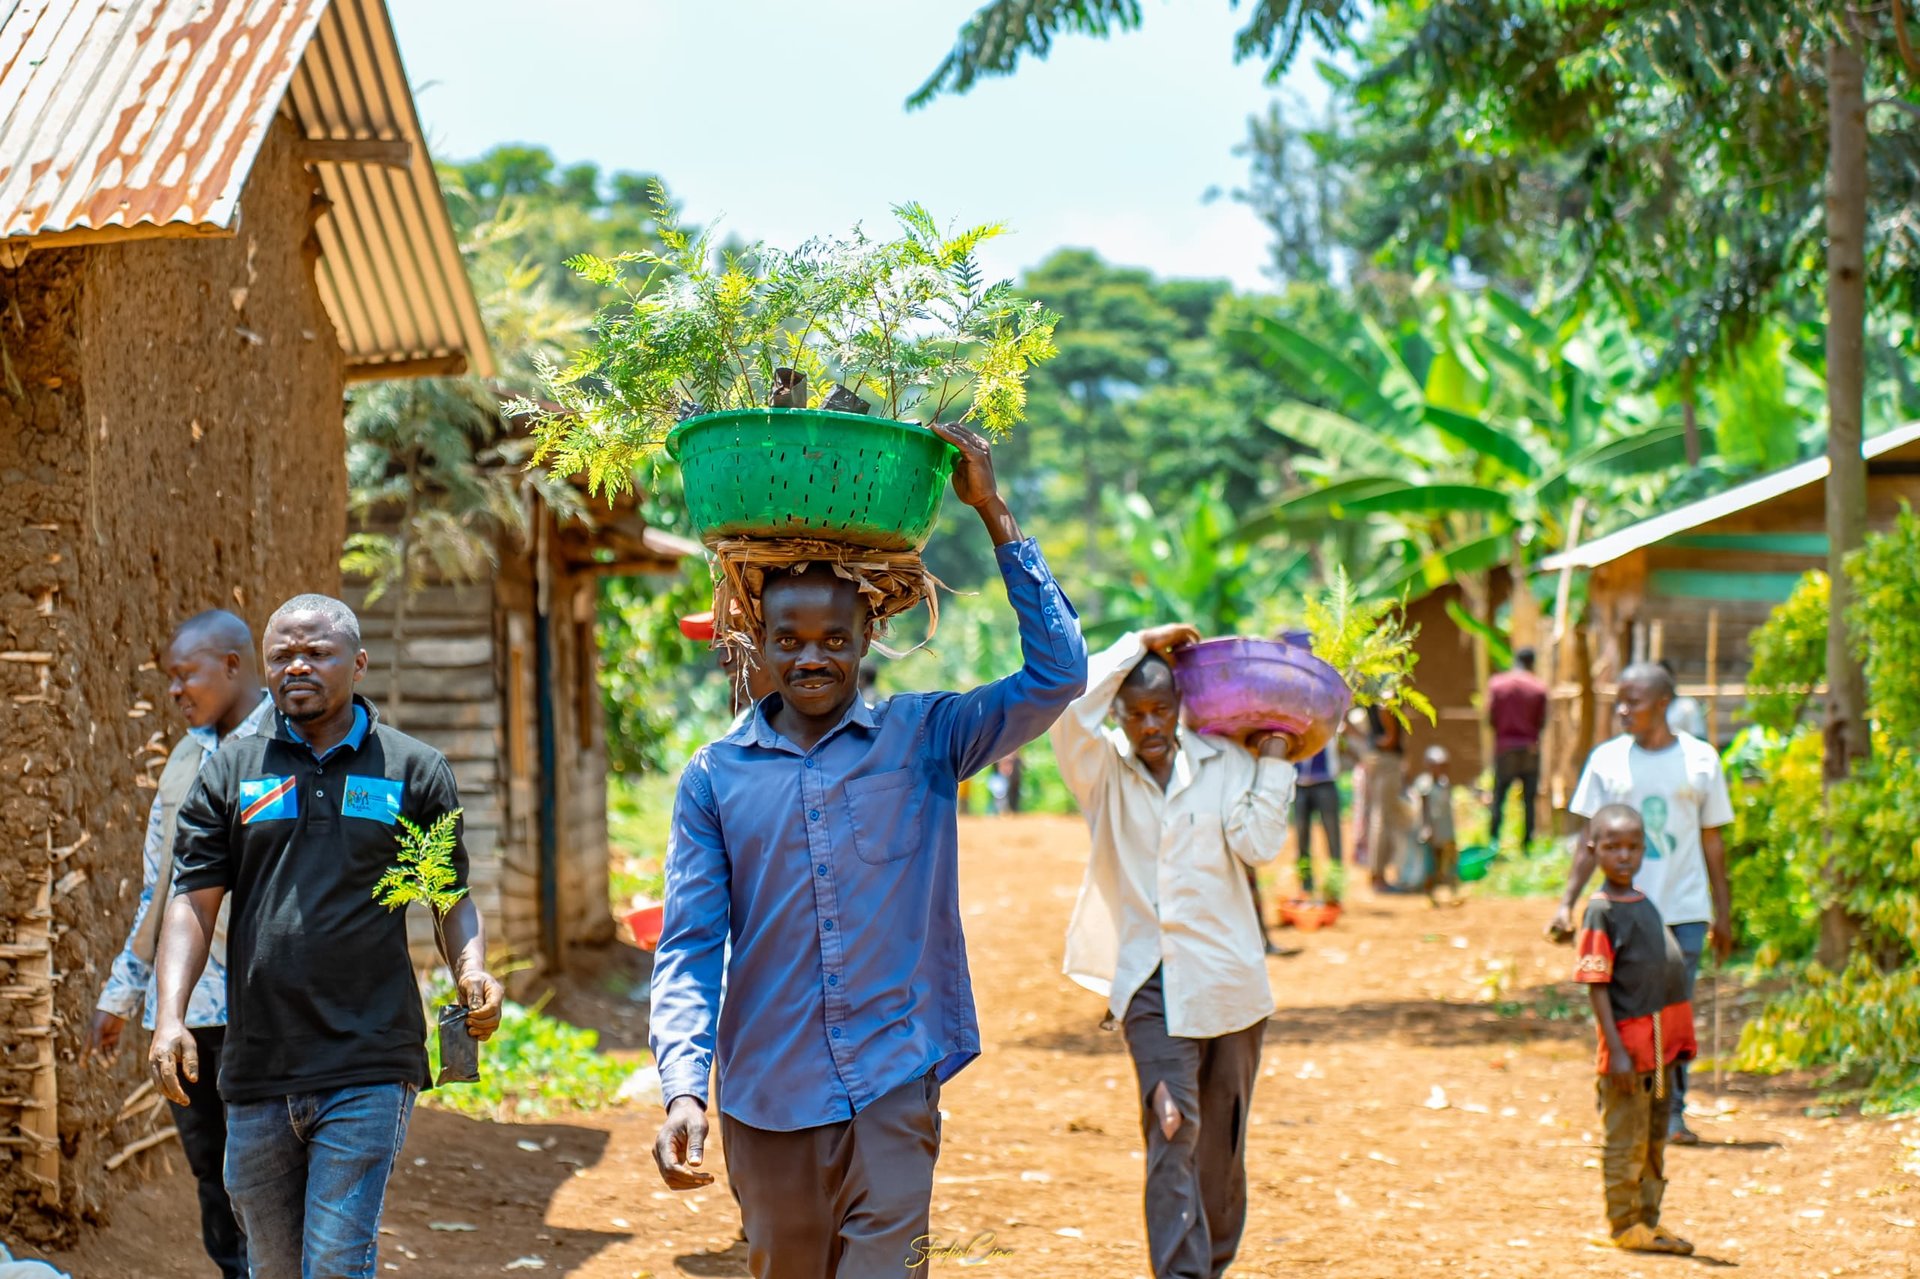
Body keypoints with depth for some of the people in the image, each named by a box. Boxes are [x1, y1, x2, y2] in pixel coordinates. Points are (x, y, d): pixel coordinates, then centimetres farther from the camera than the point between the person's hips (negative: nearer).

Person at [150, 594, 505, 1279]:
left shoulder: (415, 770, 6)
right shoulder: (231, 770, 9)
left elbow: (453, 898, 9)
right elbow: (194, 902, 4)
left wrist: (472, 972, -11)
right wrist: (170, 1015, -9)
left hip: (369, 1068, -3)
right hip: (256, 1068, 3)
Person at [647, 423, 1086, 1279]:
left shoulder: (923, 740, 1)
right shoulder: (714, 777, 3)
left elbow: (1057, 675, -9)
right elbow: (690, 945, -1)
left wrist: (992, 513, -12)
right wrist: (683, 1089, -16)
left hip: (893, 1089, -2)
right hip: (766, 1103, 2)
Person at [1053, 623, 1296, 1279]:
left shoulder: (1225, 762, 2)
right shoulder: (1103, 769, 0)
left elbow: (1257, 843, -10)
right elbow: (1071, 703, -18)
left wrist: (1273, 761, -7)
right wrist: (1141, 644, -10)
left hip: (1227, 976, 2)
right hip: (1151, 982, -2)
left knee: (1222, 1140, 12)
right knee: (1172, 1128, -16)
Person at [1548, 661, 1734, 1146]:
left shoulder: (1700, 760, 3)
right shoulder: (1607, 760, 2)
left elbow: (1712, 841, 9)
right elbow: (1592, 841, 5)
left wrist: (1723, 912, 9)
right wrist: (1567, 902, -3)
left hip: (1684, 910, 0)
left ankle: (1673, 1114, 10)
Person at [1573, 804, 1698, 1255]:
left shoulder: (1645, 903, 12)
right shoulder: (1600, 911, -12)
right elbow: (1597, 986, -15)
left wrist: (1677, 1040, 19)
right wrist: (1616, 1048, -20)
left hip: (1662, 1045, 8)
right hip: (1629, 1042, -8)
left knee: (1655, 1140, 15)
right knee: (1627, 1141, 0)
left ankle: (1649, 1221, 24)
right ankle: (1625, 1225, 9)